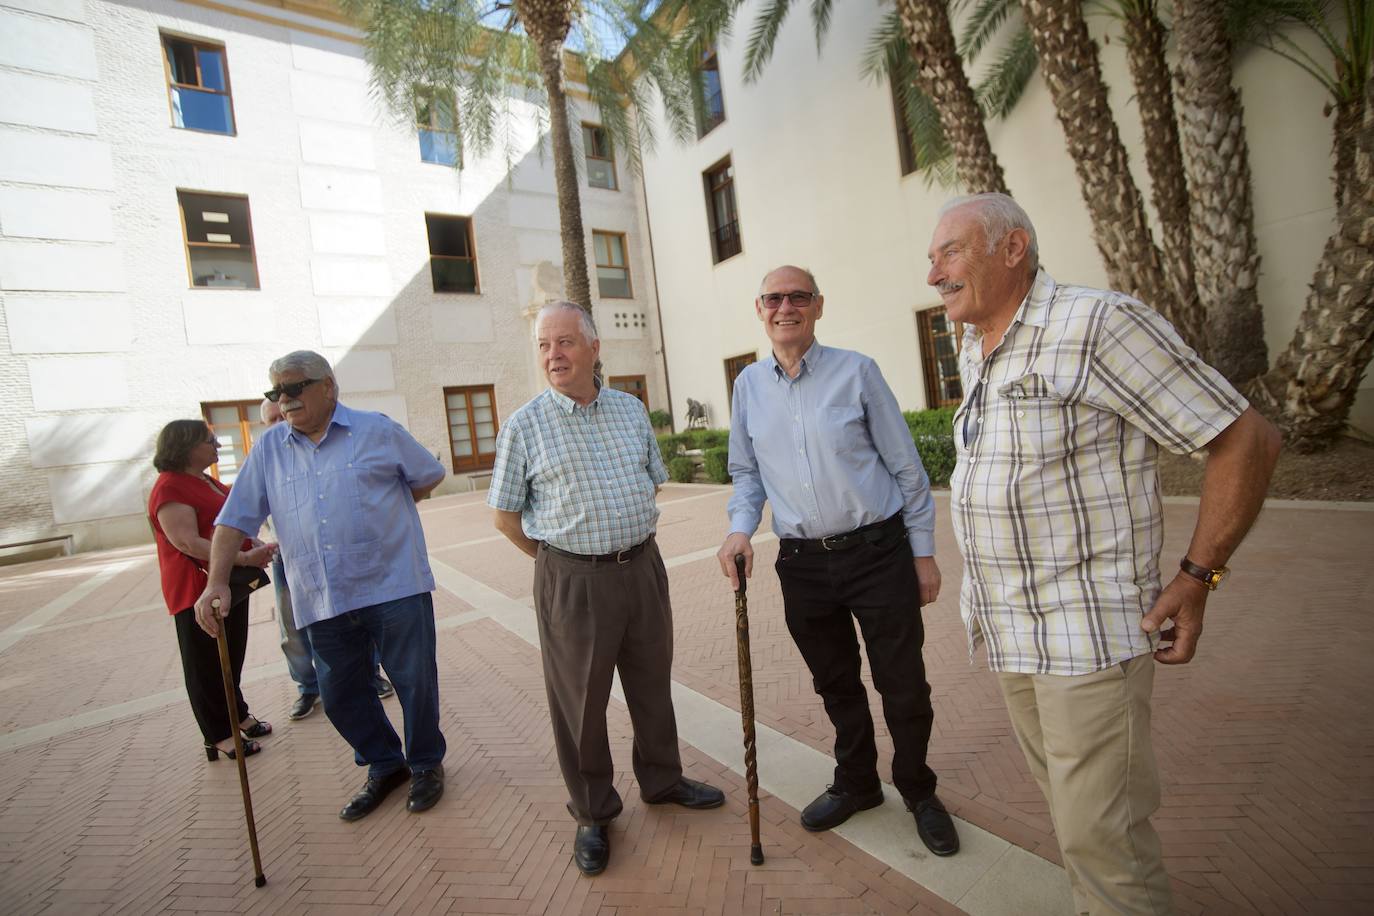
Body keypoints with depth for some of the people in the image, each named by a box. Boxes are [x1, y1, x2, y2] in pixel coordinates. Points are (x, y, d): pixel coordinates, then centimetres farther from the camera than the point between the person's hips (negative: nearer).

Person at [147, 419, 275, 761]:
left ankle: (238, 715, 34)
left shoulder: (207, 482, 13)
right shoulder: (170, 488, -17)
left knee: (232, 657, 20)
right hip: (198, 590, -9)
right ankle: (219, 736, 15)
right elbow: (188, 543, -25)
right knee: (207, 665, 4)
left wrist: (256, 549, 6)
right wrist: (244, 558, -28)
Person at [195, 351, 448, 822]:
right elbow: (234, 519, 6)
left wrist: (381, 511, 7)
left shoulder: (377, 430, -1)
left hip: (394, 586, -3)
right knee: (340, 695, 13)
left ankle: (426, 763, 29)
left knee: (415, 682, 6)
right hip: (322, 602, 4)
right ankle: (384, 766, 35)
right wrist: (217, 582, -5)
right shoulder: (268, 449, 8)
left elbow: (430, 475, 9)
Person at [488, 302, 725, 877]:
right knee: (580, 699, 10)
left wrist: (627, 540, 12)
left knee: (652, 683, 18)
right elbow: (506, 516, -1)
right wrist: (562, 559, 3)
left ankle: (662, 781, 42)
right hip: (571, 581, -4)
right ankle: (592, 814, 32)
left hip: (642, 566, 4)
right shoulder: (524, 426, -7)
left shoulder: (631, 409, 5)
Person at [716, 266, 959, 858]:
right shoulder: (748, 386, 6)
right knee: (835, 685, 18)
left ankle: (918, 792, 36)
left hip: (878, 553, -2)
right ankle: (856, 784, 43)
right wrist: (740, 528, -5)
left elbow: (905, 466, 0)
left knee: (903, 685, 8)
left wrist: (923, 551, 0)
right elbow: (746, 472, 13)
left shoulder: (856, 371, -4)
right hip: (802, 563, 3)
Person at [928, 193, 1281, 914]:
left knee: (1098, 831, 2)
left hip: (1087, 631, -7)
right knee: (1069, 802, 21)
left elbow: (1248, 439, -11)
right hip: (1007, 629, 8)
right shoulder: (974, 354, 9)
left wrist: (1196, 577, -13)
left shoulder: (1099, 324, -15)